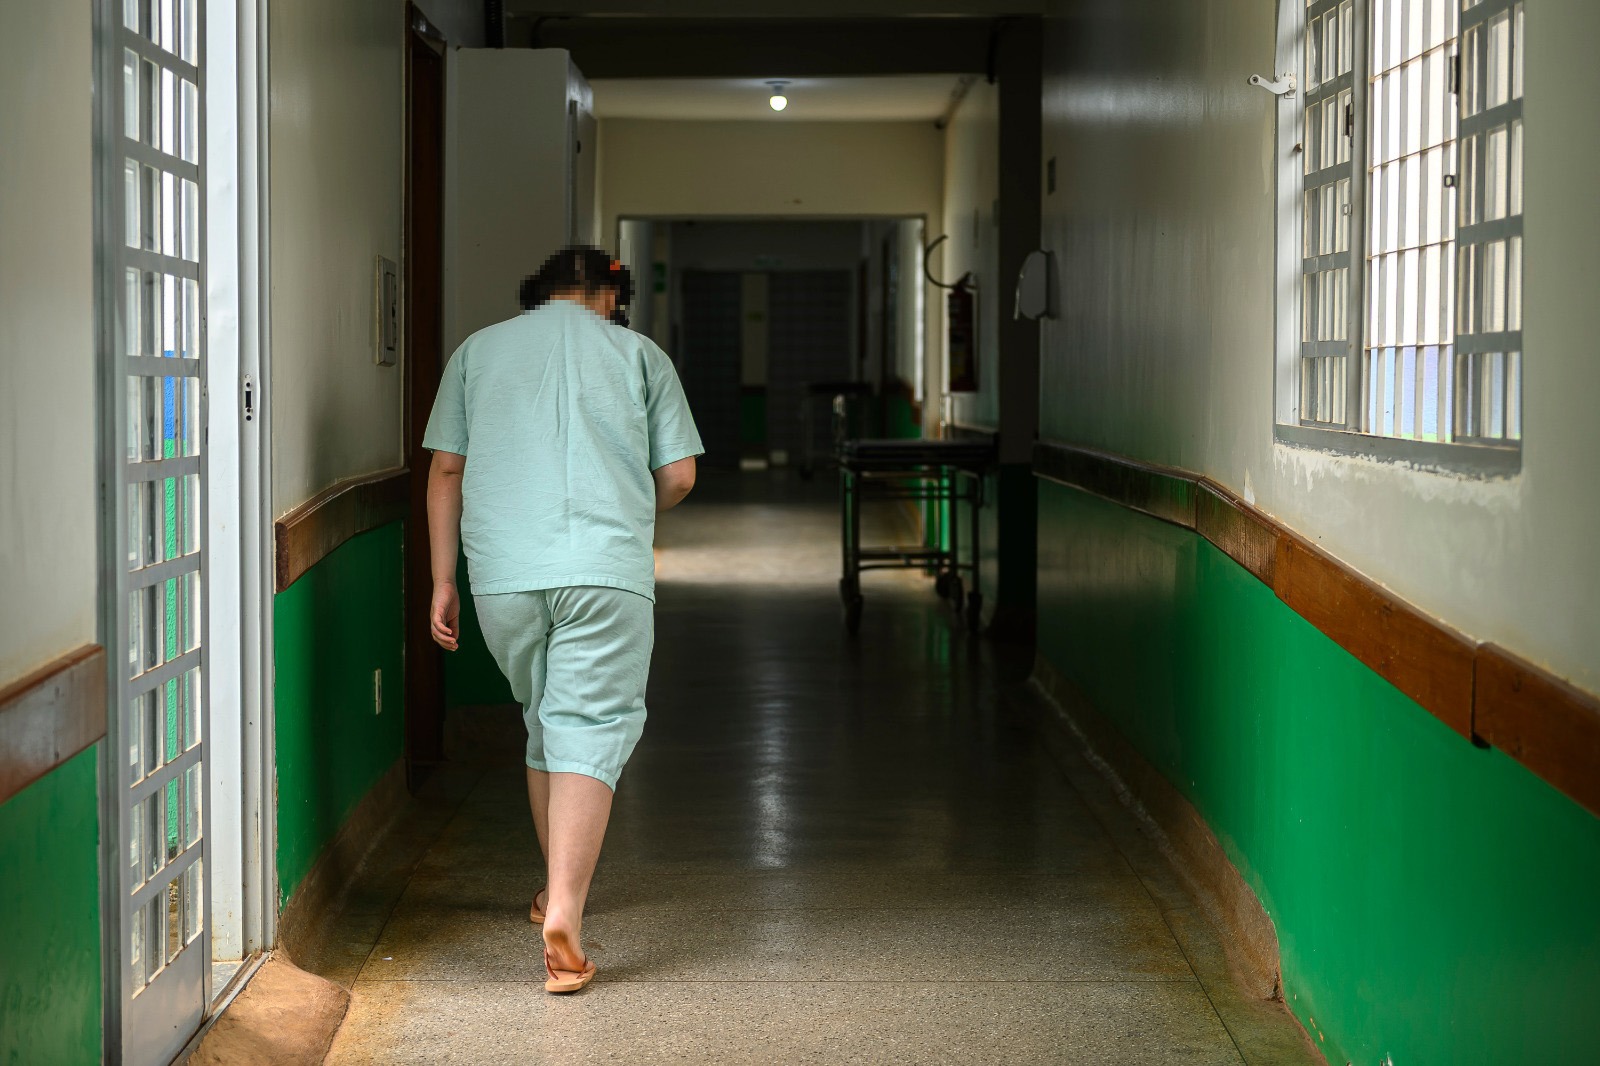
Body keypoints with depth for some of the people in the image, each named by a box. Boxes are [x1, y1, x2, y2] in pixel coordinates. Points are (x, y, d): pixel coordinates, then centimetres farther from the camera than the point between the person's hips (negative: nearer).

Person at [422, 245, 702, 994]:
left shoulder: (478, 349, 16)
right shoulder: (638, 353, 11)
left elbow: (445, 470, 11)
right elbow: (678, 475, 7)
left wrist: (443, 581, 13)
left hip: (503, 573, 3)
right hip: (607, 569, -3)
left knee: (544, 720, 21)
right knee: (592, 729, -4)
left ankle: (557, 889, 33)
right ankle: (565, 910, -19)